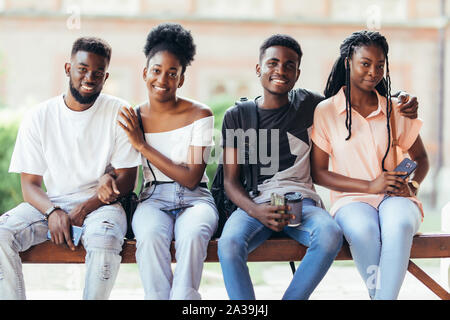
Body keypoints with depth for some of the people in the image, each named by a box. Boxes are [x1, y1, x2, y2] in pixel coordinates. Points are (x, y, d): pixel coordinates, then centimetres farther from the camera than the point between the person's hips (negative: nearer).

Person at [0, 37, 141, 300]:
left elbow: (127, 179, -2)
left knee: (104, 239, -36)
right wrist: (52, 212, -19)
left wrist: (85, 208, -17)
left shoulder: (118, 113, -1)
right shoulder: (39, 117, 3)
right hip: (50, 203, 2)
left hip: (100, 203, -2)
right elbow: (30, 183, 3)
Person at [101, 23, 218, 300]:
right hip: (154, 199, 1)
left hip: (195, 199, -1)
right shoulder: (132, 119, 6)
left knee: (193, 235, -36)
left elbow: (191, 178, -7)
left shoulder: (200, 115, -1)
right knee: (150, 236, -34)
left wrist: (142, 145, -11)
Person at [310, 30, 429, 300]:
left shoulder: (396, 110, 10)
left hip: (394, 198, 1)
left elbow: (421, 159, 19)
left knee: (399, 223, -36)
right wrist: (369, 186, -12)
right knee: (363, 229, -38)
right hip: (351, 199, -1)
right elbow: (319, 173, 1)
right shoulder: (325, 112, 4)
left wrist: (412, 186, -5)